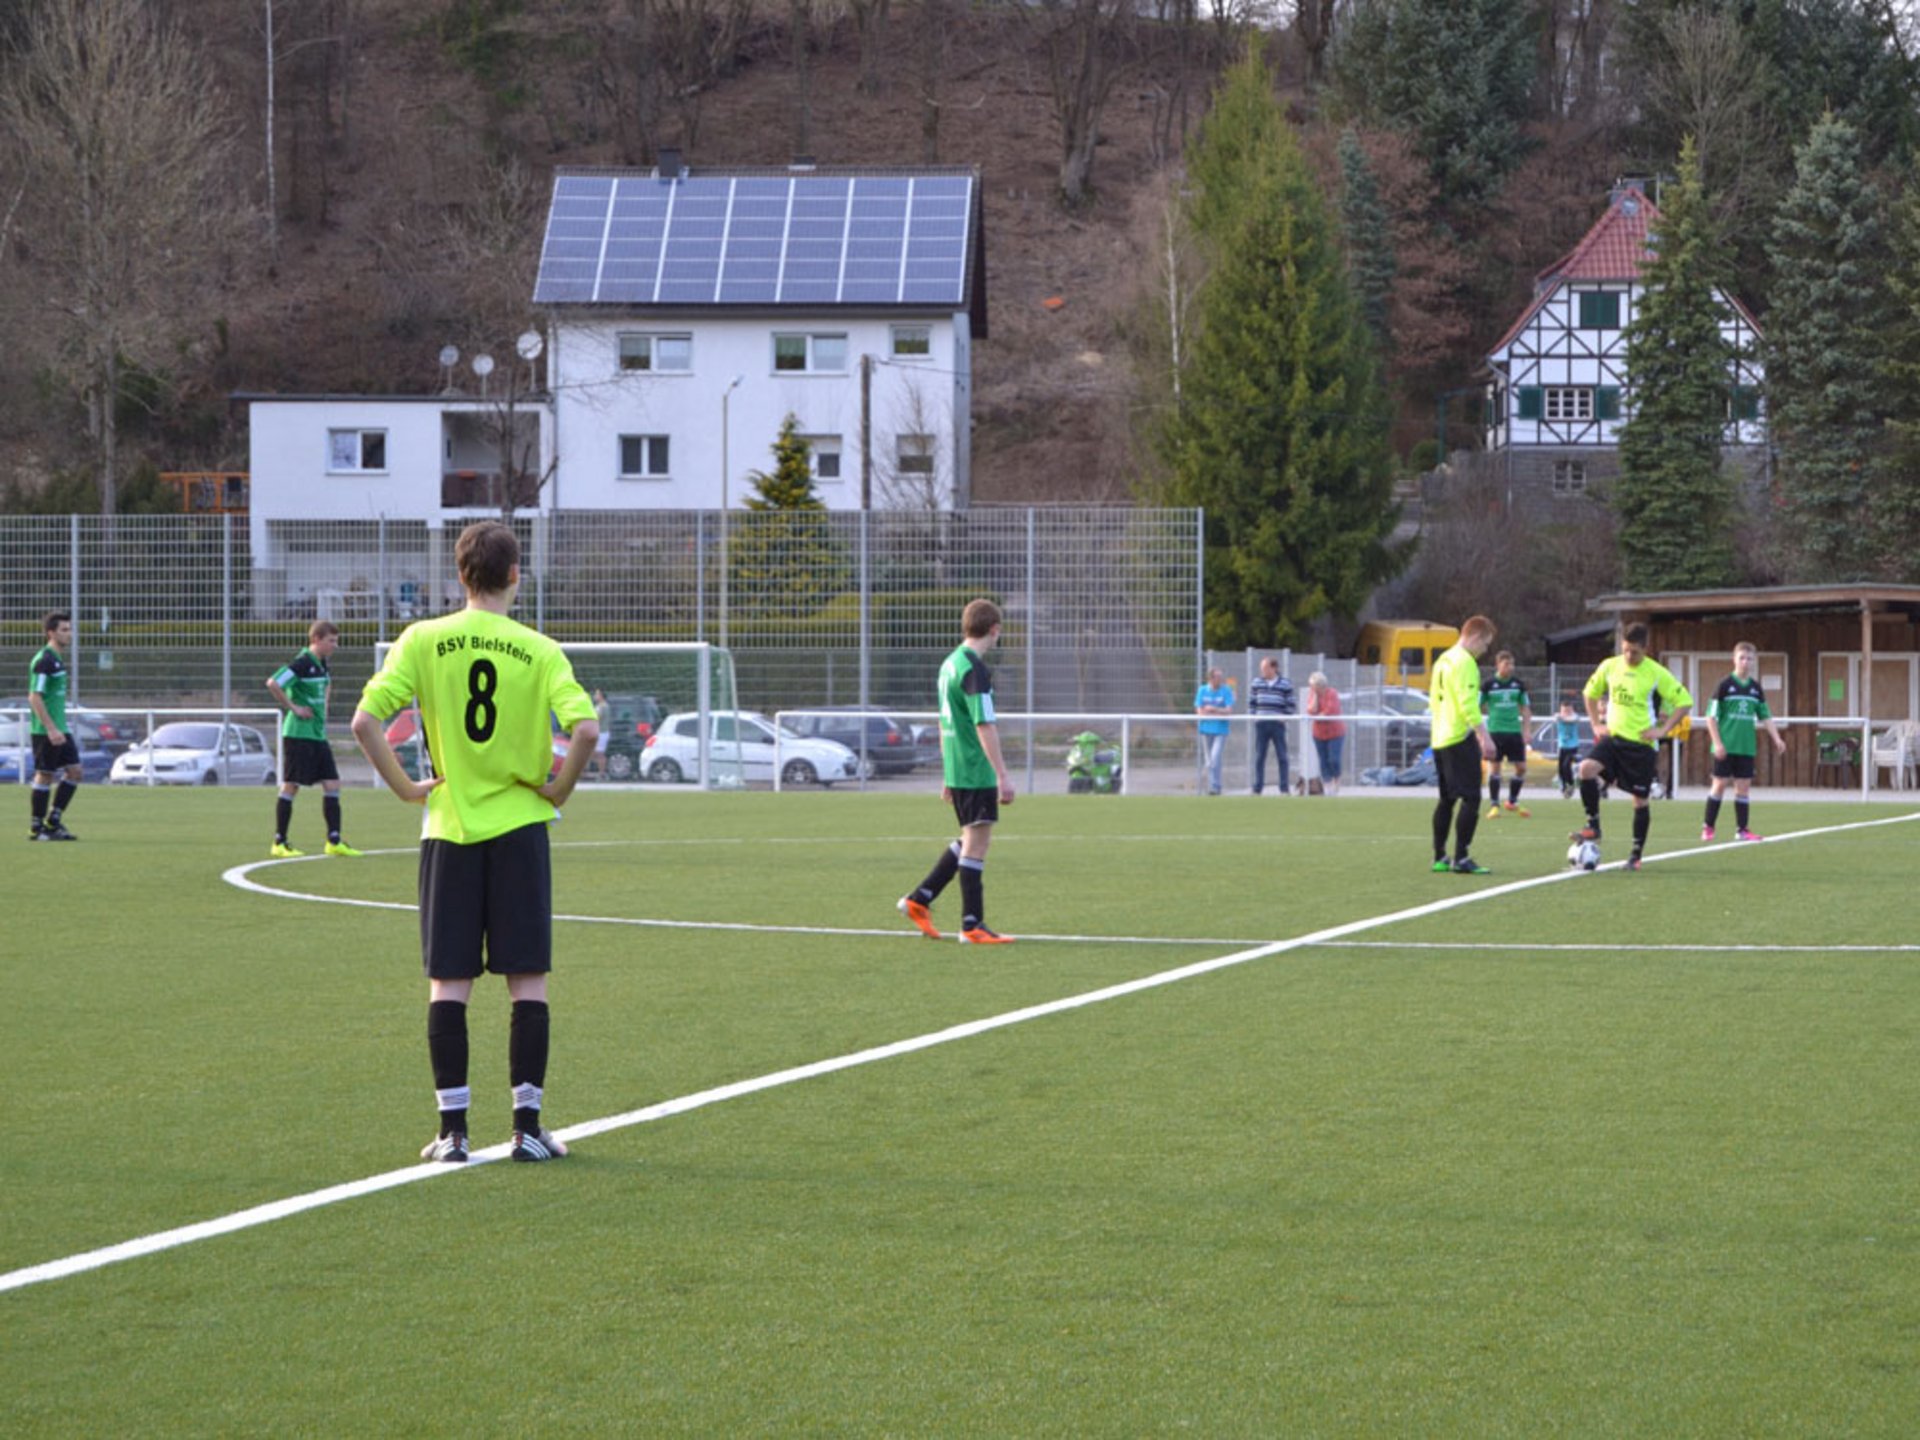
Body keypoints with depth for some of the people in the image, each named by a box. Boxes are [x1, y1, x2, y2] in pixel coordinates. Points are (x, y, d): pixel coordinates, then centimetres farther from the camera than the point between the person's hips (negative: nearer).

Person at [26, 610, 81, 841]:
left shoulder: (57, 659, 14)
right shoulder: (44, 661, -15)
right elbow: (35, 697, -19)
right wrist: (51, 729, -22)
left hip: (59, 729, 9)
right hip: (45, 730, -9)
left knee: (74, 771, 6)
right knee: (44, 775, -3)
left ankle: (53, 822, 13)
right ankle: (37, 829, 5)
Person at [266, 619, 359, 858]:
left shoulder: (322, 666, 12)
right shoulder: (302, 664, -15)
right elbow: (272, 683, -25)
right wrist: (294, 708, -18)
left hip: (318, 735, 9)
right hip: (299, 734, -9)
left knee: (332, 785, 4)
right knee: (291, 786, -3)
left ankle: (334, 841, 8)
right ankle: (279, 843, 3)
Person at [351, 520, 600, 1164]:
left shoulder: (423, 640, -1)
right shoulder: (539, 651, -3)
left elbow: (365, 721, -10)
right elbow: (584, 728, -16)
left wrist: (405, 787, 0)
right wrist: (560, 789, -1)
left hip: (450, 827, 1)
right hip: (520, 826, -1)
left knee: (448, 983, 5)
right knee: (527, 981, 4)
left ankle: (452, 1130, 3)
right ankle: (527, 1126, 4)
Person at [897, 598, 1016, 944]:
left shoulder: (950, 664, 14)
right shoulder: (974, 669, -16)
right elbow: (984, 726, -20)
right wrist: (1003, 775, -19)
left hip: (956, 769, 9)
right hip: (977, 772, -9)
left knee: (969, 841, 18)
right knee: (976, 842, -4)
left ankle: (919, 899, 17)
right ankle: (972, 926, -1)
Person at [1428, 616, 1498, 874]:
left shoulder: (1442, 661, 16)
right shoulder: (1465, 662, -12)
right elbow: (1468, 704, -20)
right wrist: (1485, 737, -21)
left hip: (1440, 739, 10)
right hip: (1460, 738, -10)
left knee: (1447, 798, 14)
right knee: (1471, 798, -9)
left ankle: (1440, 858, 15)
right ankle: (1461, 858, -14)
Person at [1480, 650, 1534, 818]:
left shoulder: (1519, 684, 6)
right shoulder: (1488, 685, -2)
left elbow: (1525, 709, 14)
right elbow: (1477, 708, 2)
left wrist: (1526, 731, 6)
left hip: (1515, 731, 3)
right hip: (1495, 730, -3)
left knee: (1521, 767, 1)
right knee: (1494, 766, -4)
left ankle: (1512, 802, 18)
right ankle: (1494, 806, 3)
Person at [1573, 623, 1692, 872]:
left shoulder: (1656, 673, -8)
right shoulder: (1610, 667, 3)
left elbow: (1685, 702, -5)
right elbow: (1591, 693, 19)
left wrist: (1662, 730, -11)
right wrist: (1596, 724, 8)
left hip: (1642, 744, -3)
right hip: (1613, 738, 3)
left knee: (1640, 801, 1)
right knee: (1587, 768, -24)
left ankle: (1636, 855, 13)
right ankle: (1593, 826, -12)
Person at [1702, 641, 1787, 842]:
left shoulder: (1756, 688, 9)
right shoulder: (1725, 685, -5)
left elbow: (1765, 717, 14)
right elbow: (1711, 716, -6)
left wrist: (1776, 739, 2)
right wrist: (1717, 743, -12)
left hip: (1746, 747, 4)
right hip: (1726, 746, -4)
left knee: (1743, 786, 4)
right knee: (1719, 784, -2)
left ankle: (1742, 829, 9)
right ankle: (1708, 827, 6)